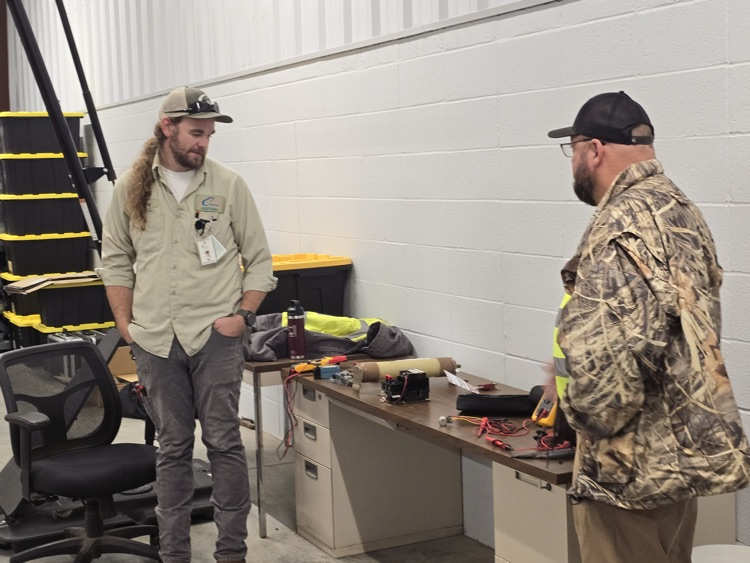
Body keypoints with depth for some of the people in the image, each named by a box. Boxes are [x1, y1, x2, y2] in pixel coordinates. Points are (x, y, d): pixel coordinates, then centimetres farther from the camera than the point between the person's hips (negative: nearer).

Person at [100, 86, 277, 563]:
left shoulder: (228, 185, 0)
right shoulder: (131, 188, 5)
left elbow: (259, 260, 4)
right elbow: (115, 260, 12)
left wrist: (244, 315, -6)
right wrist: (125, 324, 5)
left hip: (215, 336, -2)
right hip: (155, 340, 2)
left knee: (224, 442, 1)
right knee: (173, 447, 11)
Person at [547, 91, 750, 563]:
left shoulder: (623, 224, -20)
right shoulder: (680, 209, 11)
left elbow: (609, 353, -29)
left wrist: (586, 414, -11)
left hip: (634, 463, -9)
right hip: (683, 448, 10)